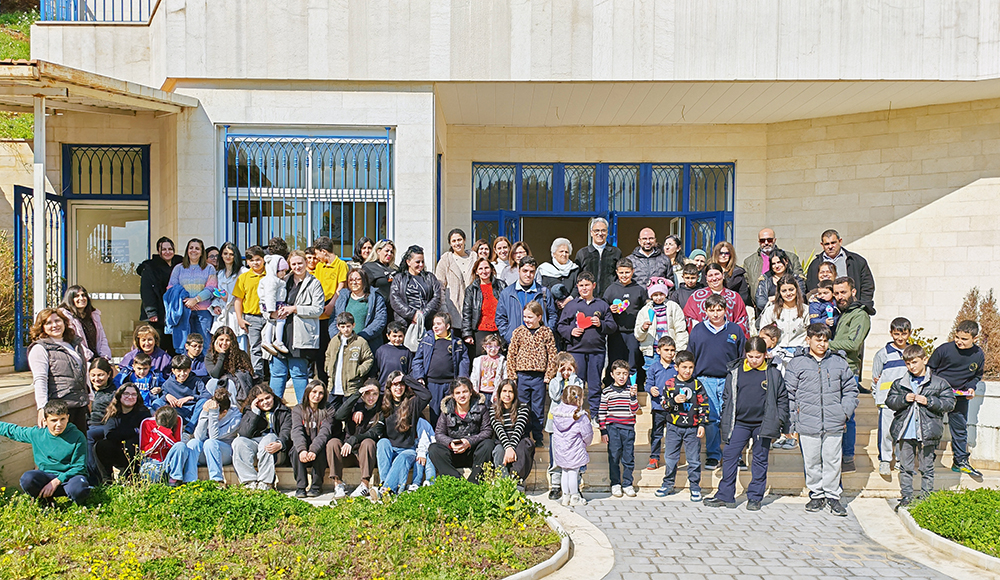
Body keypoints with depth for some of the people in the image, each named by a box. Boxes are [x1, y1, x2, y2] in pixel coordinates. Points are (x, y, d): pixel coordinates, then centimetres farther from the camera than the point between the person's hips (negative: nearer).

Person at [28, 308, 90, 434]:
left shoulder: (76, 344, 16)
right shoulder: (39, 348, -3)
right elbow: (40, 380, -13)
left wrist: (88, 397, 24)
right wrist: (42, 408, -22)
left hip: (80, 405, 6)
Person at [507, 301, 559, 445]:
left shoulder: (547, 332, 1)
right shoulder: (519, 332, 3)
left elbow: (552, 355, 2)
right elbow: (511, 354, 3)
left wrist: (549, 375, -3)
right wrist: (512, 375, -2)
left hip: (539, 377, -1)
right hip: (522, 376, 1)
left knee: (538, 410, 8)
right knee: (522, 409, 7)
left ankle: (538, 437, 20)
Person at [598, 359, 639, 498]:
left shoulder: (631, 390, 6)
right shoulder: (607, 392, 1)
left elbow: (634, 409, 0)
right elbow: (602, 412, 2)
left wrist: (633, 395, -16)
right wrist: (603, 431, -1)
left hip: (629, 428, 1)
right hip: (613, 428, -1)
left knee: (628, 457, 5)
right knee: (614, 457, 3)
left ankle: (627, 484, 16)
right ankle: (615, 484, 15)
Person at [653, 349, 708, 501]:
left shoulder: (697, 384, 1)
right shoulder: (669, 383, 0)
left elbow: (704, 406, 3)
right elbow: (663, 403, 1)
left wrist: (702, 424, -2)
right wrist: (674, 401, -18)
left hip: (692, 427, -1)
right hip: (674, 426, 1)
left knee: (694, 459, 3)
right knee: (670, 457, 9)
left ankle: (695, 487, 15)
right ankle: (668, 484, 23)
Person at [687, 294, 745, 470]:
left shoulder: (735, 330, 6)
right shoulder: (697, 331, 7)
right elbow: (690, 358, 12)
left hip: (729, 380, 0)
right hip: (705, 380, 0)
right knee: (711, 419, 0)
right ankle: (713, 456, 10)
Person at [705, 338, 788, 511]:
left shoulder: (773, 373, 0)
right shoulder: (735, 372, 1)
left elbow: (782, 399, 7)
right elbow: (727, 397, 8)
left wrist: (778, 421, 0)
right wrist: (726, 421, 5)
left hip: (763, 424, -1)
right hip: (739, 423, 1)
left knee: (760, 460, 8)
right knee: (729, 457, 0)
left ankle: (755, 497, 18)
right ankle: (725, 495, 8)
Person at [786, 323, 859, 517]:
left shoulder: (839, 362, 8)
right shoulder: (796, 363, 2)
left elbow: (851, 390, 17)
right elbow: (789, 395, 3)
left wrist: (845, 412, 3)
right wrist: (793, 424, 0)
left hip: (834, 424, 1)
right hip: (807, 424, -1)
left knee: (833, 461, 5)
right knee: (811, 462, 6)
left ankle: (832, 496, 20)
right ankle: (817, 495, 22)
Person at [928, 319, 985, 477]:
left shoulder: (979, 355, -3)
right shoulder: (945, 349, -14)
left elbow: (977, 376, 13)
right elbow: (930, 368, -2)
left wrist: (971, 387, -5)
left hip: (961, 397, 3)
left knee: (960, 429, 13)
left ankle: (961, 461, 26)